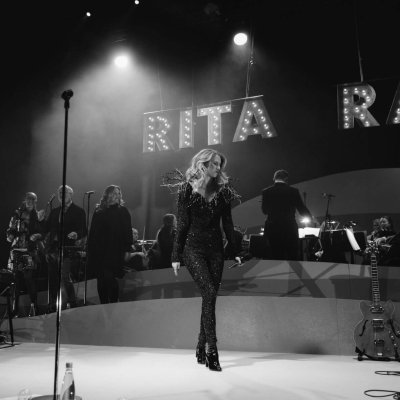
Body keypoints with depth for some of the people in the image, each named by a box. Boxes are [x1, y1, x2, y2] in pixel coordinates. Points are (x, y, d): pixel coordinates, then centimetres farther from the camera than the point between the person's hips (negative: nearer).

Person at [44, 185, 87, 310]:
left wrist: (77, 235, -26)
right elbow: (47, 229, 19)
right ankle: (52, 306, 20)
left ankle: (71, 303, -2)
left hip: (68, 250, -6)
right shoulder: (54, 211, 18)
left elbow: (84, 231, -7)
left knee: (65, 278, -15)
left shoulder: (79, 211, 1)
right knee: (53, 279, 9)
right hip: (53, 250, 6)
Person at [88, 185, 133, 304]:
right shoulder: (98, 212, 6)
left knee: (110, 279, -3)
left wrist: (127, 250, -6)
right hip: (99, 253, 2)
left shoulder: (123, 212, 3)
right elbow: (93, 233, 8)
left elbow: (128, 232, 1)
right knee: (101, 280, 6)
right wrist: (90, 250, 3)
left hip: (115, 253, -2)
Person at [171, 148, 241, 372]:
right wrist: (176, 256, -2)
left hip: (215, 248, 4)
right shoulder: (187, 189, -1)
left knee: (210, 297, 3)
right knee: (209, 292, -18)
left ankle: (201, 349, 15)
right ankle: (211, 348, -14)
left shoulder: (222, 190, 8)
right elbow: (182, 224, -1)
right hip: (193, 247, -4)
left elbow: (227, 222, 11)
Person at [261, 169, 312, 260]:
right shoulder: (293, 191, -7)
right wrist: (311, 218, 20)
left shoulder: (266, 192, -3)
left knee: (276, 259, 10)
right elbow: (302, 210, 1)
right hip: (289, 229, -2)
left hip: (272, 230, 2)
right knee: (293, 259, 10)